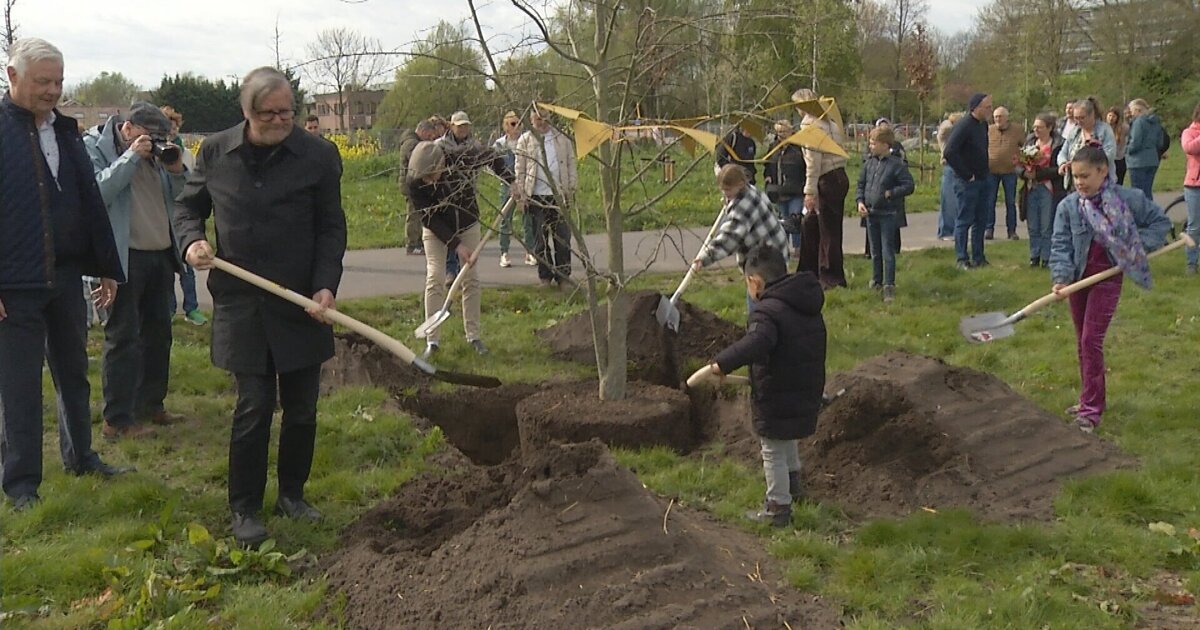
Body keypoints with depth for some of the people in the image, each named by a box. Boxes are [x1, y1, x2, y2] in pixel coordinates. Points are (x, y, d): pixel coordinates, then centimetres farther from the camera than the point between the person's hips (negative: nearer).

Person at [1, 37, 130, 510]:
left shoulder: (65, 132, 10)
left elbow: (91, 203, 14)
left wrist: (107, 269, 13)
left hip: (67, 276, 6)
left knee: (73, 373, 18)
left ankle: (80, 455, 34)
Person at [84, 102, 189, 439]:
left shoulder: (155, 153, 13)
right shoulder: (95, 146, -5)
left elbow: (176, 199, 17)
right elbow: (97, 191, -21)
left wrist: (176, 171, -2)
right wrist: (131, 157, -20)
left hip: (160, 255, 7)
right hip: (125, 258, -7)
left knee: (157, 334, 15)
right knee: (122, 337, -3)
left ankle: (151, 405, 28)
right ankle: (117, 420, 3)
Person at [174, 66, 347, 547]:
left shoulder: (318, 156, -3)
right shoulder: (216, 153, 2)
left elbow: (331, 228, 0)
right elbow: (188, 206, 17)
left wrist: (326, 286, -12)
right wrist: (191, 240, -4)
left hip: (301, 305, 0)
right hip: (240, 304, 0)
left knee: (301, 407, 8)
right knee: (254, 405, -1)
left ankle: (292, 493, 27)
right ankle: (244, 508, 11)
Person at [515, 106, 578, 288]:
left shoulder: (562, 139, 10)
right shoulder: (525, 140, 6)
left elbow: (571, 165, 11)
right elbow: (520, 170, 5)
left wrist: (572, 189, 3)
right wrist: (521, 193, -2)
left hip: (559, 195, 1)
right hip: (537, 196, -1)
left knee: (563, 237, 0)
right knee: (540, 238, 3)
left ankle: (563, 276, 7)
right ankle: (545, 276, 13)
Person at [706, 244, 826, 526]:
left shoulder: (767, 312, -24)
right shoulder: (808, 306, 6)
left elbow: (756, 343, -43)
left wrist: (722, 363, -44)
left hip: (776, 400, -9)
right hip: (807, 393, 9)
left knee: (773, 453, 7)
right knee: (788, 441, 32)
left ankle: (778, 508, 17)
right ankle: (793, 482, 48)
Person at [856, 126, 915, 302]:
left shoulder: (897, 165, -11)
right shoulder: (869, 163, 7)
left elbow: (909, 186, -11)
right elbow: (861, 184, 15)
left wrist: (890, 193, -16)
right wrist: (860, 201, 1)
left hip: (888, 214, -6)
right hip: (870, 213, 6)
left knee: (887, 251, -5)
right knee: (875, 251, 16)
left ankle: (889, 286, -2)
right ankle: (876, 281, 29)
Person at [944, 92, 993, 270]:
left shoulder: (983, 125, 10)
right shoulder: (963, 126, -17)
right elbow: (949, 152, -25)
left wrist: (984, 172, 13)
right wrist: (966, 175, -19)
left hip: (982, 180, 9)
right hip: (967, 182, -9)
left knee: (981, 220, 12)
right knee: (964, 220, -3)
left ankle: (978, 257, 20)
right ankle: (961, 259, 2)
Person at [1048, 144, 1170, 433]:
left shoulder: (1127, 199, -9)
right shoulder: (1068, 206, -6)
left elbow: (1160, 221, 4)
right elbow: (1061, 244, -8)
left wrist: (1139, 247, -8)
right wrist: (1061, 277, -21)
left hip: (1108, 277, -3)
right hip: (1079, 276, 4)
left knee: (1091, 340, -9)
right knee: (1083, 341, 12)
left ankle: (1091, 411, -3)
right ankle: (1091, 398, 27)